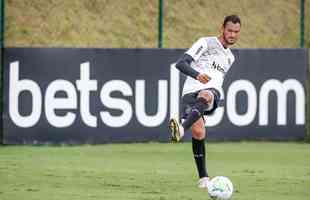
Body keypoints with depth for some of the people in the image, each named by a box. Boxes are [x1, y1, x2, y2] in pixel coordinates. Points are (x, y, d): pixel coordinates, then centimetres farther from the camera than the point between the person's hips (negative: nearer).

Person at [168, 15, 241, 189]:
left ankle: (182, 129, -61)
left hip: (212, 92, 3)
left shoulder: (230, 58, 29)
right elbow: (181, 63, -3)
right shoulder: (206, 43, 9)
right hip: (191, 91, -3)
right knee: (198, 132, -25)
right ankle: (203, 178, -11)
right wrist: (197, 75, -22)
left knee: (205, 96, -38)